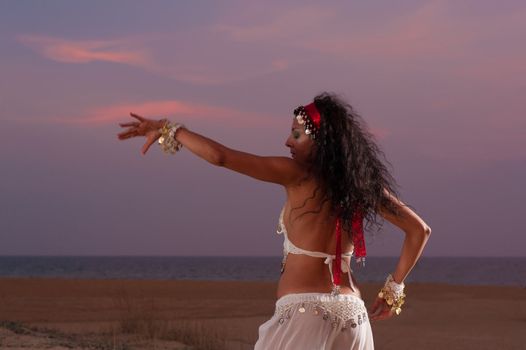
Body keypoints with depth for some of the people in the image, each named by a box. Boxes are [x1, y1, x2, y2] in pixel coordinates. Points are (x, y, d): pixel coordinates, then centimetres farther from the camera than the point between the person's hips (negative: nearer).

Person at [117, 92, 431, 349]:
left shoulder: (298, 174, -7)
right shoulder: (363, 181, 8)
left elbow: (220, 156, -11)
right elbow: (420, 229, 12)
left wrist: (169, 129, 2)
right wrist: (394, 289, 17)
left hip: (305, 310, -6)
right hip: (352, 313, 6)